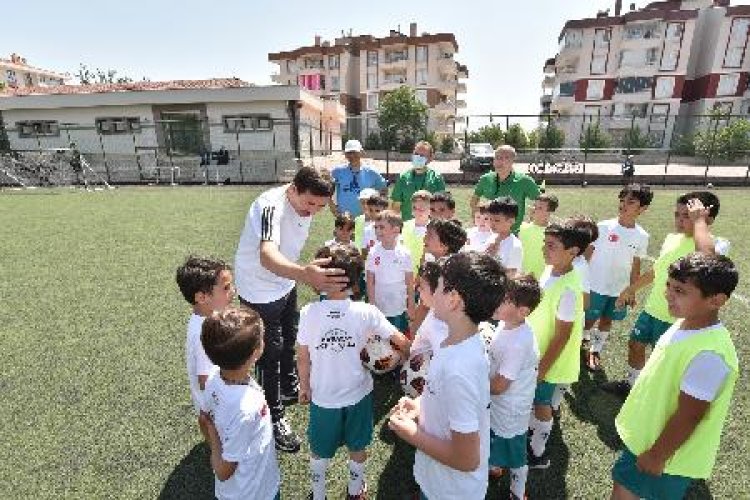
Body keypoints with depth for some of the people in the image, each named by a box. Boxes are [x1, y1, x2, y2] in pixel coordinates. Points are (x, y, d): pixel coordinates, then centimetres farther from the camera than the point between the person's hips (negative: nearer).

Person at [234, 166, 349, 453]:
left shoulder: (304, 205, -8)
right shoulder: (271, 206, -34)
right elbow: (267, 256, -53)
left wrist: (314, 277, 17)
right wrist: (304, 274, -72)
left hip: (286, 283, 8)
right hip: (260, 290, -8)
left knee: (290, 339, 24)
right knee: (270, 353, 4)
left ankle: (289, 387, 50)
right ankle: (274, 419, 24)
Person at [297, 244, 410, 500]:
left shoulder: (309, 313, -19)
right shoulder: (366, 312, -21)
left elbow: (302, 358, -10)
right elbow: (401, 342, -17)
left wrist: (304, 387, 7)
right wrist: (406, 356, 5)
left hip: (323, 397, 0)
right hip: (358, 394, 1)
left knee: (319, 451, 25)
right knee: (357, 447, 26)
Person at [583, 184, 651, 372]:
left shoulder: (642, 236, -3)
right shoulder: (603, 227, -13)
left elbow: (636, 265, 7)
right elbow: (588, 252, -4)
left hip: (620, 289, 3)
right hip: (595, 286, -3)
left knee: (607, 320, 16)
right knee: (589, 320, 7)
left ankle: (595, 350, 36)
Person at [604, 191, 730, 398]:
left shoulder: (717, 244, -20)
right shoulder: (672, 238, 2)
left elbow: (706, 257, -47)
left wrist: (699, 220, -34)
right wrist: (631, 289, 22)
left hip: (677, 318, -7)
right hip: (652, 308, 7)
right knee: (635, 344, 21)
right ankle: (630, 383, 45)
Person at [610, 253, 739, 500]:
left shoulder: (709, 354, -34)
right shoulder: (686, 325, -6)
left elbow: (688, 417, -26)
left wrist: (657, 457, -15)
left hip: (668, 454, -7)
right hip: (646, 435, 8)